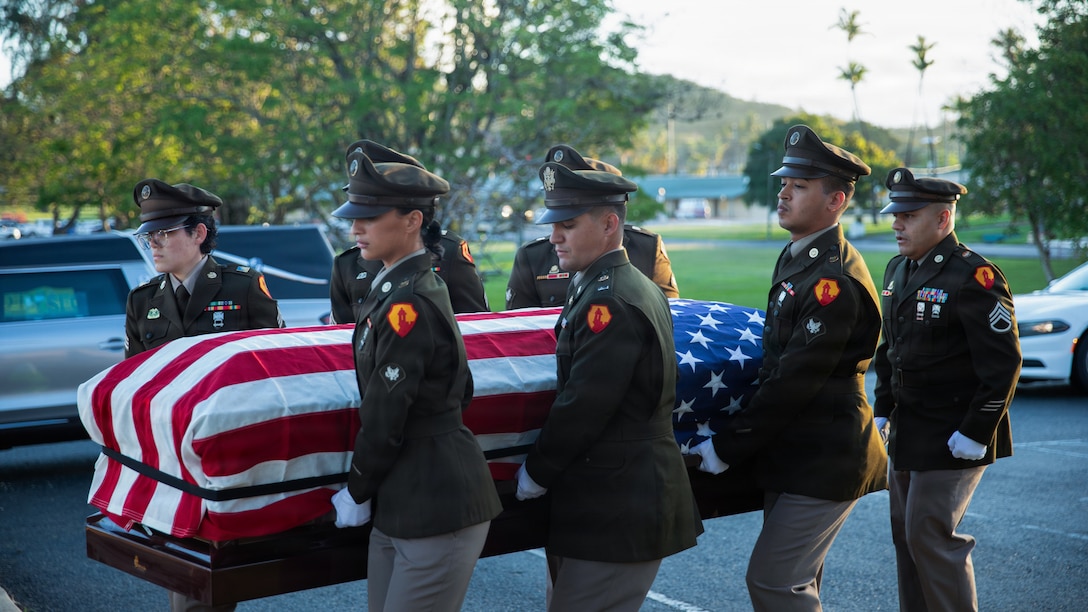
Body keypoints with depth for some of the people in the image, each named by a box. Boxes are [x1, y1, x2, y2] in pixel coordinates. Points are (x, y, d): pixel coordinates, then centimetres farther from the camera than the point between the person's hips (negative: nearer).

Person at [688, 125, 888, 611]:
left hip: (824, 457, -10)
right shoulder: (796, 258, 10)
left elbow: (794, 382, -22)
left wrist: (727, 447, -16)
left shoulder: (835, 280, -21)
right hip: (792, 451, 10)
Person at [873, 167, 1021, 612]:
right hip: (908, 432, 8)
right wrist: (883, 409, 13)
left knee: (931, 535, -8)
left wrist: (976, 433, -19)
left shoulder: (974, 276, -17)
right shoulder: (898, 269, 9)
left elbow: (1003, 363, -19)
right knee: (905, 532, 13)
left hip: (953, 437, -8)